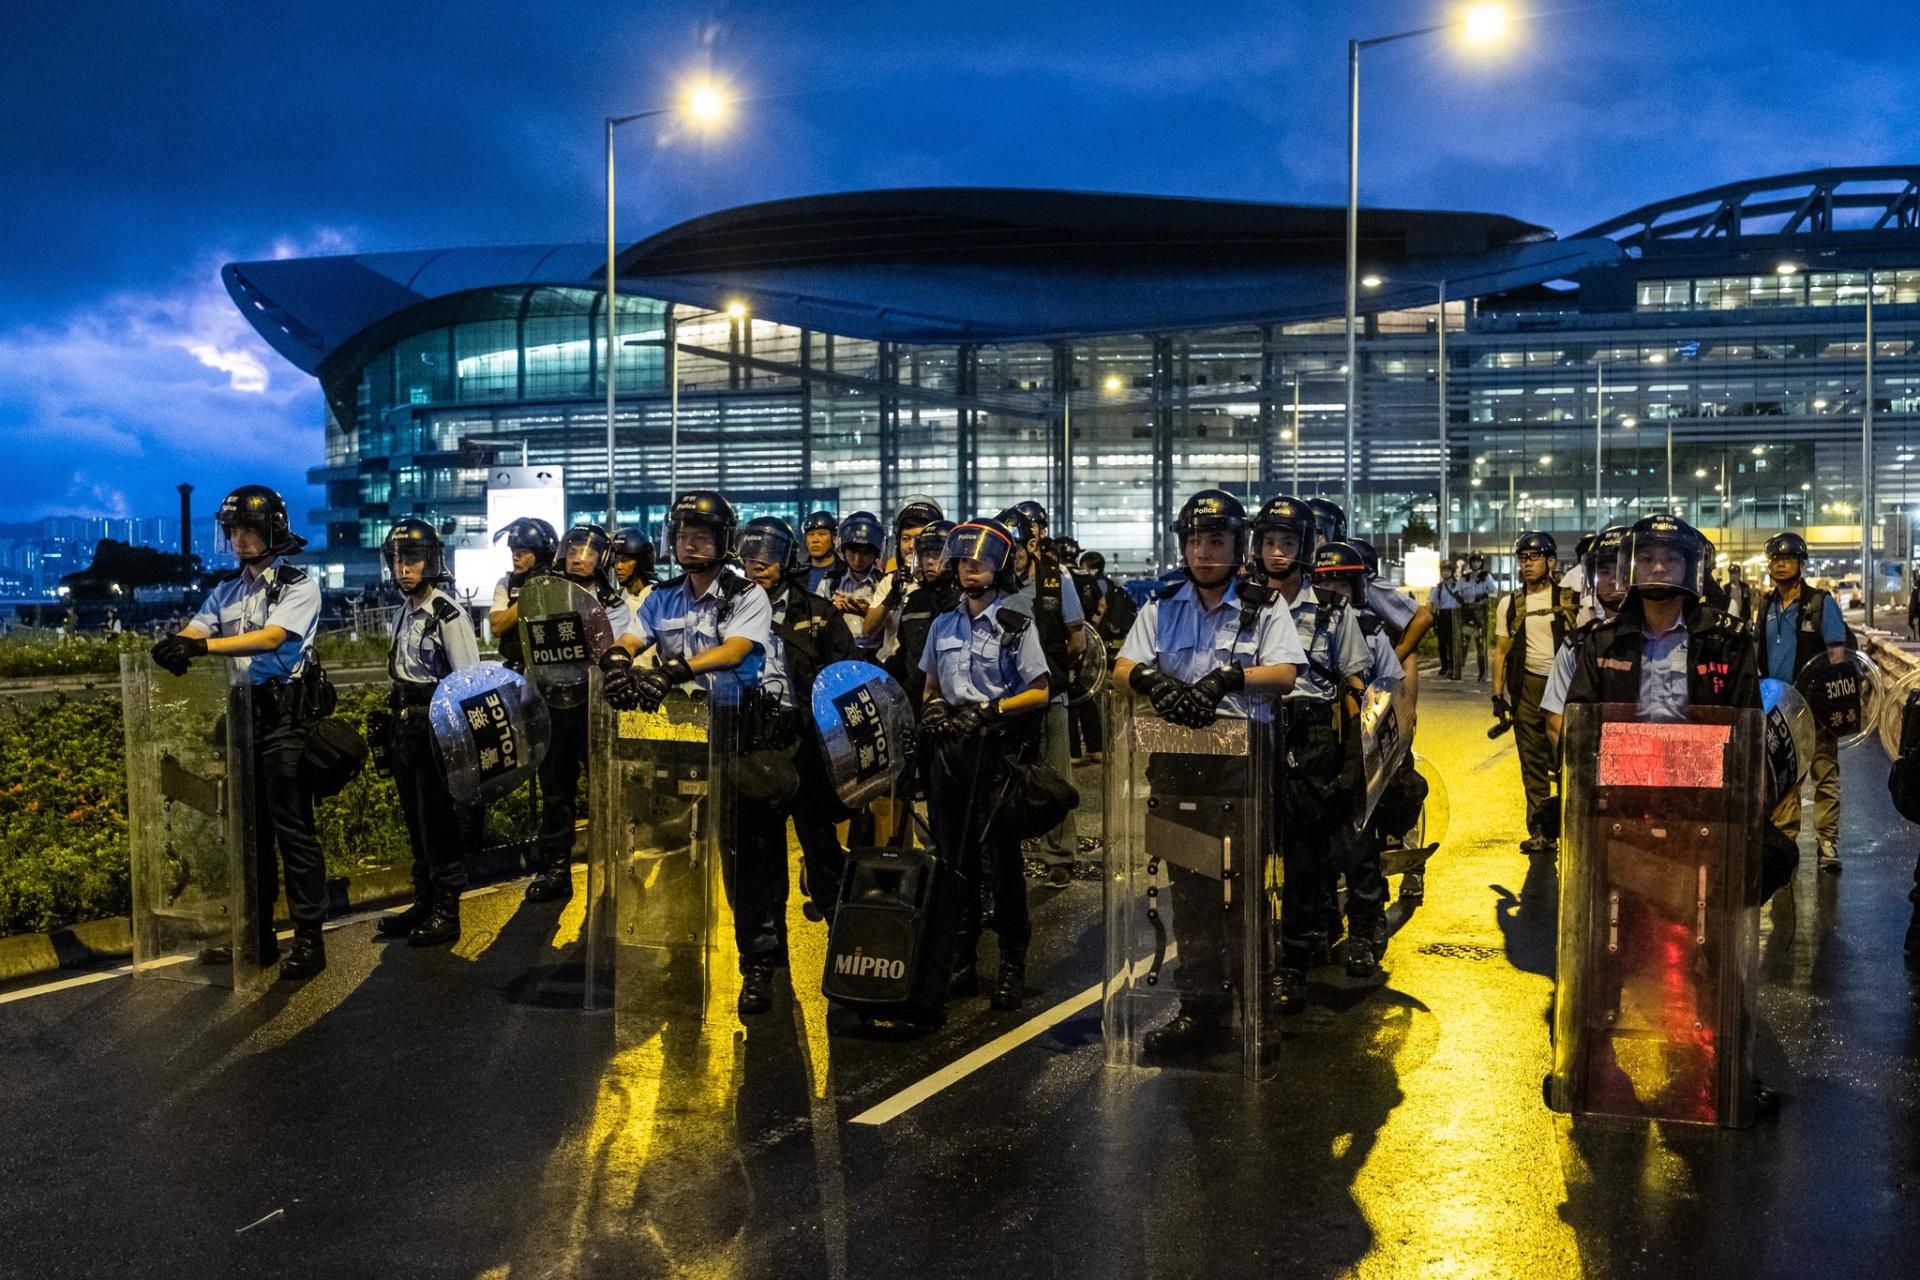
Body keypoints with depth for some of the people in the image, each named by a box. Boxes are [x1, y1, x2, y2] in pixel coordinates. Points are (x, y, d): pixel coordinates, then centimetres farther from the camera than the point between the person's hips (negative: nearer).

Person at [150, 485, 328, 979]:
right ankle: (258, 934, 20)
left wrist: (203, 645, -32)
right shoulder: (227, 590, 15)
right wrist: (175, 645, -24)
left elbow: (270, 638, -20)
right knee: (250, 828, 11)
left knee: (292, 828, -5)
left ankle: (309, 939, 1)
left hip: (284, 719, -6)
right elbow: (194, 631, 2)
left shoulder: (299, 586, -4)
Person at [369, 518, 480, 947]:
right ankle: (423, 904, 25)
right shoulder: (406, 612, 14)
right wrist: (386, 719, 18)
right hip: (406, 733, 9)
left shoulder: (448, 614, -13)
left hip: (437, 733, -9)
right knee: (416, 826, 15)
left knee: (441, 827, -3)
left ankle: (445, 915, 4)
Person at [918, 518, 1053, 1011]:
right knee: (954, 856, 8)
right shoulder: (943, 625, 14)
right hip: (950, 749, 5)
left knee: (1002, 858, -4)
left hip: (999, 751, -5)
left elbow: (1040, 693, -4)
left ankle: (1012, 965, 4)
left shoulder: (1017, 625, -1)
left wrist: (991, 710, -17)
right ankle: (961, 961, 16)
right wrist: (932, 709, 1)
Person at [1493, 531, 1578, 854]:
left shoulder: (1571, 600, 5)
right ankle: (1540, 831, 8)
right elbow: (1501, 650, 11)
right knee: (1533, 762, 3)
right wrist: (1497, 694, 5)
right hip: (1528, 687, 2)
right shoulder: (1510, 604, 10)